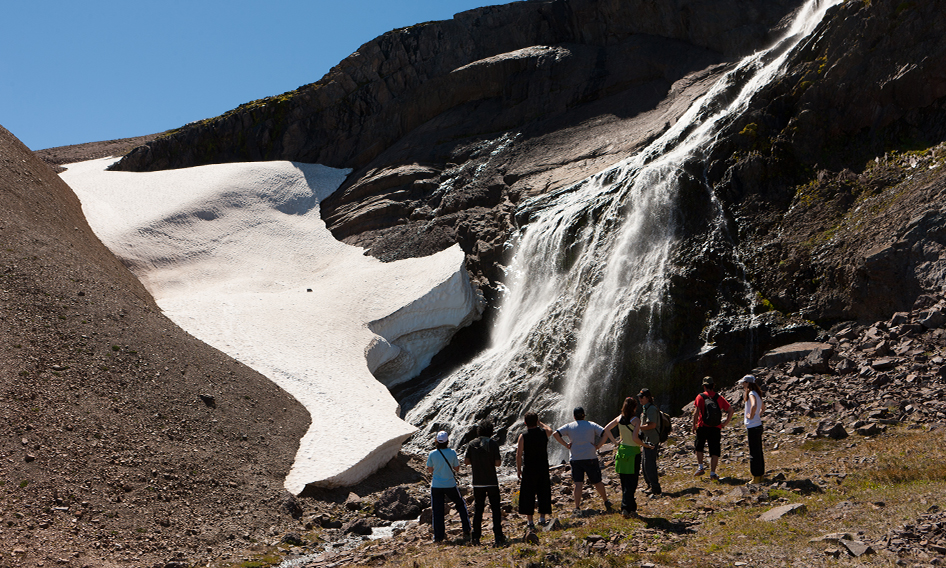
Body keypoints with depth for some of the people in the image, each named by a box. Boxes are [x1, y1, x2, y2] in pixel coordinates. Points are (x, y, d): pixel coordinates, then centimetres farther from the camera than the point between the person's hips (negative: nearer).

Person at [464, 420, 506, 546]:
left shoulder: (472, 444, 1)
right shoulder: (493, 444, -8)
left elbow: (466, 461, 0)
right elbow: (497, 463, -11)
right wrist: (500, 460, 10)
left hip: (477, 482, 3)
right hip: (491, 481, -3)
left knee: (477, 510, 10)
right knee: (495, 509, 3)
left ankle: (476, 537, 10)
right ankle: (498, 537, -4)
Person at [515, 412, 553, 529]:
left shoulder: (523, 436, -9)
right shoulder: (544, 432, -1)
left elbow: (519, 455, -11)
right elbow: (550, 430, 26)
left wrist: (518, 470, -2)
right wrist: (540, 423, 29)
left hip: (528, 469, -2)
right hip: (543, 468, 2)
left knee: (528, 495, 4)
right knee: (543, 493, 15)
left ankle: (530, 521, 4)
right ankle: (542, 517, 18)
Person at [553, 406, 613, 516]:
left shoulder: (569, 426, 5)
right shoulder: (591, 425, 4)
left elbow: (555, 434, -5)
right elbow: (605, 433, -7)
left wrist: (566, 445, -2)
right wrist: (598, 446, -3)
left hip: (575, 459, 0)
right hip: (590, 458, 0)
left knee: (578, 484, -3)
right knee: (597, 482, 13)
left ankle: (577, 508, -11)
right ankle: (606, 502, 29)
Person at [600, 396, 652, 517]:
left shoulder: (619, 418, 2)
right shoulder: (636, 420, -14)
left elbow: (606, 429, 7)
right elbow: (635, 438, -20)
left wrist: (614, 441, 13)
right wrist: (644, 444, -5)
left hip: (621, 450, 6)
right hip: (633, 452, -6)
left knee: (624, 483, 13)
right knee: (631, 483, 1)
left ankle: (632, 508, 21)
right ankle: (626, 508, -4)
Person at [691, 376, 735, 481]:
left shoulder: (700, 397, -5)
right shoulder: (719, 397, 3)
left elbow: (696, 412, -13)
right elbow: (730, 410, 1)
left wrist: (694, 425, -3)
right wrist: (725, 423, 6)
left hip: (703, 427, -1)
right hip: (716, 428, 1)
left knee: (699, 447, 22)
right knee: (715, 451, 6)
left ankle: (700, 467, 14)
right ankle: (712, 473, 2)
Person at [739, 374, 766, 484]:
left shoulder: (751, 394, -15)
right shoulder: (757, 394, 13)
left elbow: (754, 406, -36)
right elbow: (763, 408, 28)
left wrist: (751, 415, -20)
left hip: (752, 427, -9)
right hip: (758, 425, 9)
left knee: (754, 453, -3)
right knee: (758, 451, 14)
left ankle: (756, 477, 1)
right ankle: (760, 474, 21)